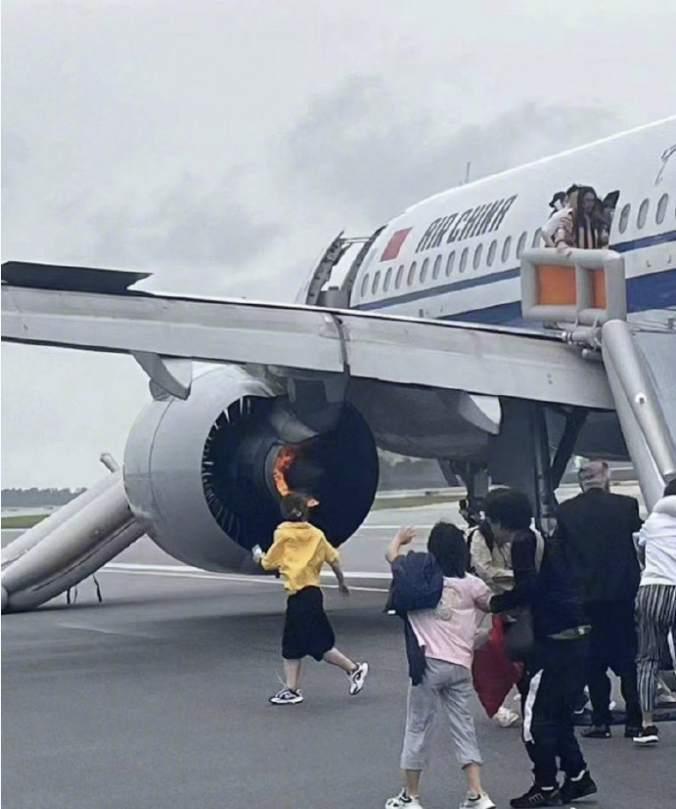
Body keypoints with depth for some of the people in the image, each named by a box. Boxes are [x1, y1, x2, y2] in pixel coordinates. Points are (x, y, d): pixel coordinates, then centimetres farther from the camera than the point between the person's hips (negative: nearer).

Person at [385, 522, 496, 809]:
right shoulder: (471, 584, 6)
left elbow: (391, 554, 17)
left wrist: (400, 537, 36)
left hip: (431, 662, -3)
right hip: (461, 665, 3)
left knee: (418, 728, 7)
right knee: (464, 727, 10)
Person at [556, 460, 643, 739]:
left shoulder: (565, 511, -3)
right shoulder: (627, 505, -4)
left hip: (585, 596, 0)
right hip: (623, 593, 0)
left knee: (594, 661, 8)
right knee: (629, 658, 8)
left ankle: (601, 721, 6)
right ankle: (634, 721, 7)